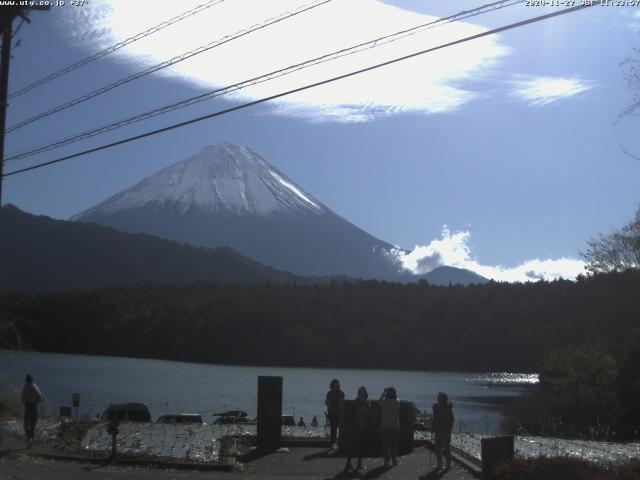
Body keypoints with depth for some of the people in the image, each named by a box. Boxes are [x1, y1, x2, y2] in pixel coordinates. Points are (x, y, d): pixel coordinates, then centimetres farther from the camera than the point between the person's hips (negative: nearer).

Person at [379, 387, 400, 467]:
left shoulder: (384, 402, -7)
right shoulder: (397, 403, -7)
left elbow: (379, 401, 16)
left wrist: (384, 391, 27)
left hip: (384, 426, 0)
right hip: (394, 426, 0)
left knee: (385, 444, 5)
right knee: (394, 444, 10)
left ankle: (386, 460, 5)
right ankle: (394, 460, 12)